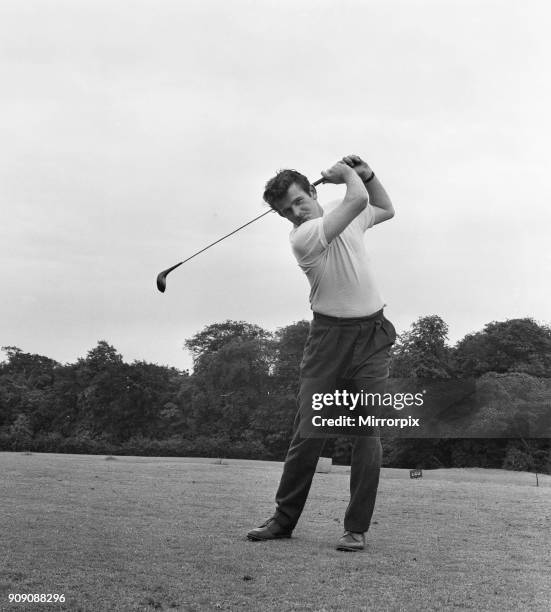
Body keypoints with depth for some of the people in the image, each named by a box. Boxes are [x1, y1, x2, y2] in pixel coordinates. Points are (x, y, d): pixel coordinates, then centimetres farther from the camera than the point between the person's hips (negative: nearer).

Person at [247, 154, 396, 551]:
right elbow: (358, 199, -20)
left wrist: (365, 173, 16)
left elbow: (386, 209, 30)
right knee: (309, 433, -2)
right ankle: (284, 519, 13)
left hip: (372, 334, 4)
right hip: (330, 336, -4)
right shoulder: (302, 237, -12)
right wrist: (347, 174, 0)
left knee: (367, 434, -2)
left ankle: (357, 529, 5)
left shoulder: (347, 215, 9)